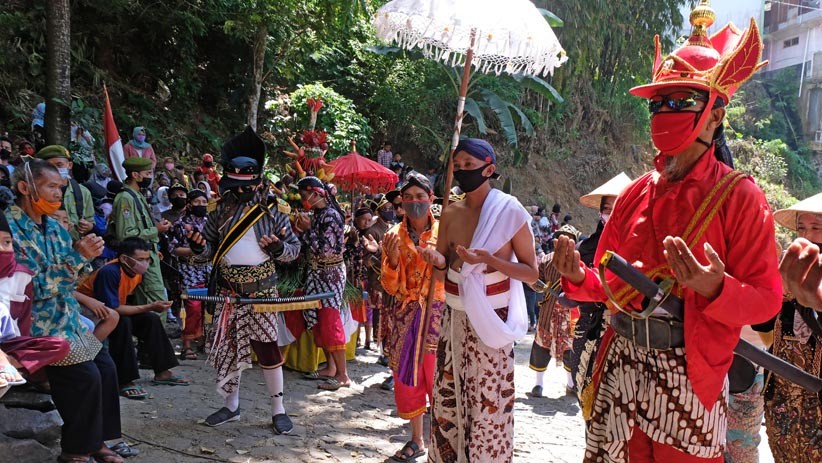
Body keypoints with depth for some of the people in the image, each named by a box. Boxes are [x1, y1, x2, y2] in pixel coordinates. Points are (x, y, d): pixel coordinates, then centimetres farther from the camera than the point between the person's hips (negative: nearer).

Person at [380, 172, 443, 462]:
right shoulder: (395, 236, 5)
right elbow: (391, 287, 2)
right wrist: (393, 259, -16)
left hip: (438, 313, -3)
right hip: (405, 316, 3)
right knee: (407, 377, 9)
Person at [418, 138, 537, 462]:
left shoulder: (510, 213, -8)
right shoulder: (450, 215, 4)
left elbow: (532, 273, -7)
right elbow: (441, 274, 9)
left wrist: (488, 259, -20)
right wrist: (438, 261, -14)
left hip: (491, 322, -4)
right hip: (454, 320, 4)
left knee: (488, 405, -1)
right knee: (448, 400, 9)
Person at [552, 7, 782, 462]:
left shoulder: (738, 196, -7)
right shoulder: (636, 194, 8)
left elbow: (766, 300, -9)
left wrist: (715, 289, -28)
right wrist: (580, 277, -6)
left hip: (688, 375, -4)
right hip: (622, 367, 5)